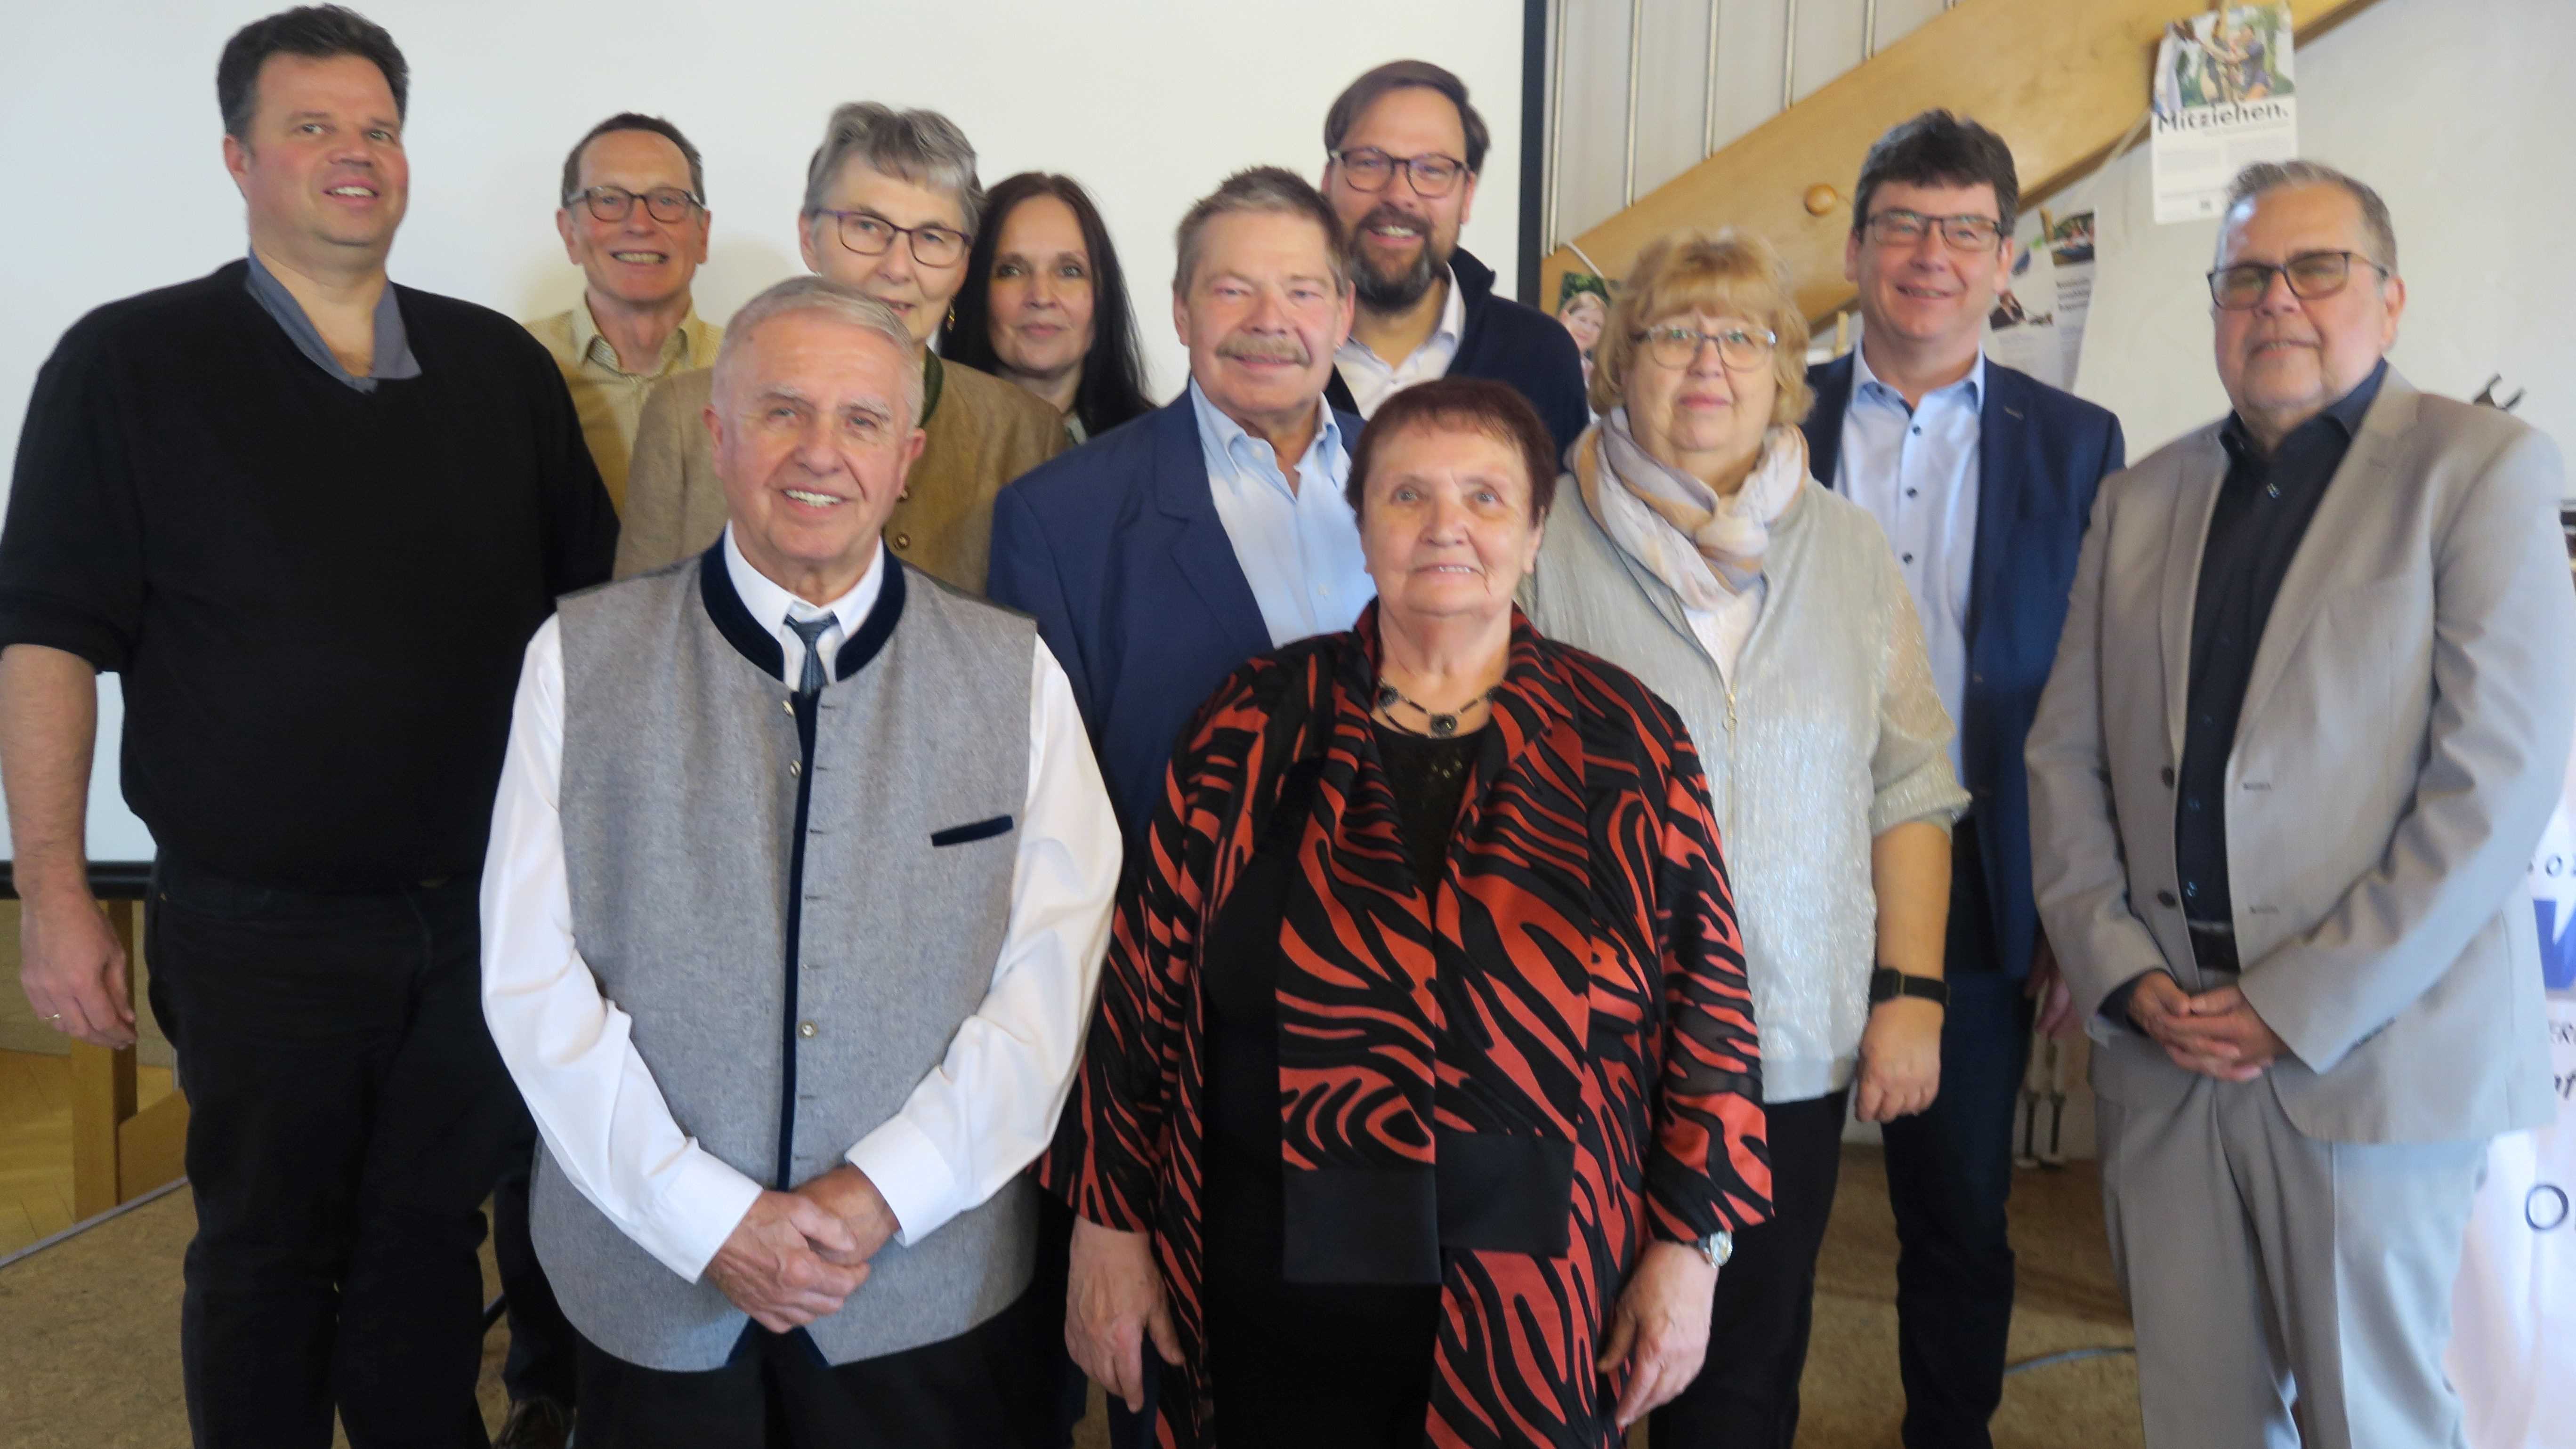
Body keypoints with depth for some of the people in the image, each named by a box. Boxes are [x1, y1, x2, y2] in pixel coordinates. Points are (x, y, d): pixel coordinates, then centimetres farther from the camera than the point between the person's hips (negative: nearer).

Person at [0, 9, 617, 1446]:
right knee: (265, 1258, 13)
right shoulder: (129, 363, -3)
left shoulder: (501, 365, 6)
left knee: (434, 1241, 16)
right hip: (261, 931, -2)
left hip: (484, 915, 3)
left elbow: (598, 594, 10)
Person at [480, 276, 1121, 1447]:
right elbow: (532, 971, -5)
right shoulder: (580, 657, -2)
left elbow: (1055, 968, -6)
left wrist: (885, 1191, -13)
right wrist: (707, 1216, -11)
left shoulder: (1015, 674, -2)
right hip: (650, 1283, 1)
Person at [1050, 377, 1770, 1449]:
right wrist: (1109, 1220, 1)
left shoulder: (1629, 744, -1)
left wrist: (1689, 1242, -2)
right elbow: (1145, 983, 1)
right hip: (1274, 1296, 1)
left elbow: (1706, 1004, 0)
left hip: (1542, 1309, 0)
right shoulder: (1255, 727, -1)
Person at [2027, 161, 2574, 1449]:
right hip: (2160, 1041, 4)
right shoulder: (2139, 501, 11)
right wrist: (2123, 975, -3)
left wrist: (2297, 1007, -13)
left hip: (2367, 1045, -4)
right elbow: (2065, 755, 9)